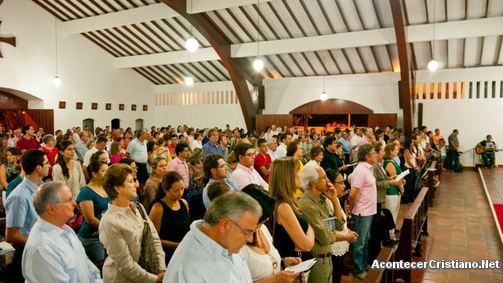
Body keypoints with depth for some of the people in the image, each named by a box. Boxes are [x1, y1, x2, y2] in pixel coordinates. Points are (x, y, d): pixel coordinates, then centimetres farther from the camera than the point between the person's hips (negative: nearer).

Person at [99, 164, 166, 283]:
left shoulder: (138, 208, -1)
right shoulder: (109, 221, -22)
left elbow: (154, 239, 2)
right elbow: (125, 264, -20)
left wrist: (162, 269, -6)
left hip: (147, 272, 6)